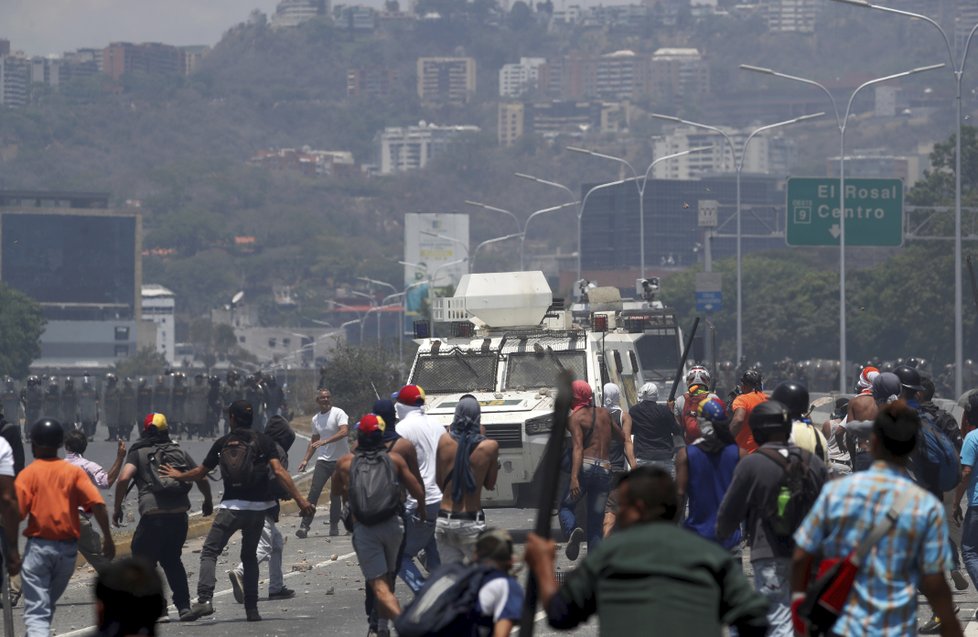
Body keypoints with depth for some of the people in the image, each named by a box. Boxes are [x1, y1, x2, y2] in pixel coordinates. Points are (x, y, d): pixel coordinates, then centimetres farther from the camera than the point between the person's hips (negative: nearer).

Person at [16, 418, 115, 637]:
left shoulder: (28, 474, -3)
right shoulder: (74, 471, 4)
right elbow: (97, 504, -7)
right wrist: (108, 537, -2)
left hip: (38, 546, -4)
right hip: (68, 548, 4)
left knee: (36, 611, -7)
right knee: (48, 604, 24)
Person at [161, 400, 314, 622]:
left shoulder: (222, 443, 6)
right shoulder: (262, 441, 2)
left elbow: (200, 472, 17)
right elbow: (279, 471, -9)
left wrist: (178, 476, 37)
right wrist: (300, 500, -11)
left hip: (230, 507, -2)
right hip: (257, 507, 2)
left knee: (209, 552, 1)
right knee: (249, 556, 17)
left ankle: (205, 599, -21)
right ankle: (251, 608, 10)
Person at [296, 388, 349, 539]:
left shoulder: (338, 413, -7)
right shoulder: (316, 419, 13)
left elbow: (344, 431, -23)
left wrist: (325, 441, -31)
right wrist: (306, 459, 15)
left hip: (340, 460, -4)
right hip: (323, 460, 4)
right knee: (314, 492, -7)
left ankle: (334, 526, 11)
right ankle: (304, 525, -10)